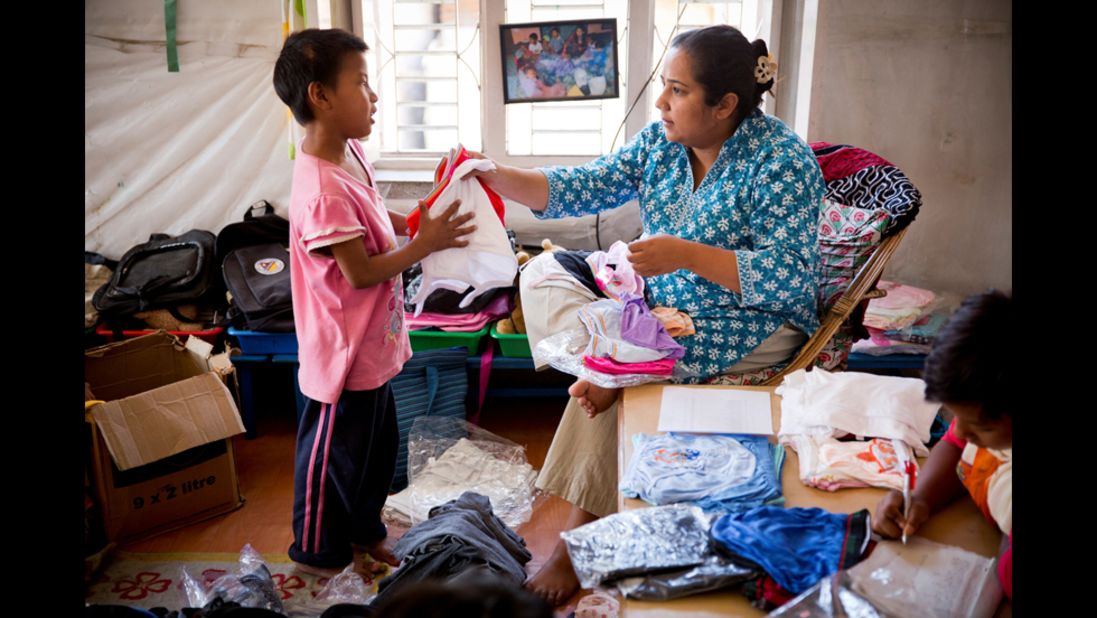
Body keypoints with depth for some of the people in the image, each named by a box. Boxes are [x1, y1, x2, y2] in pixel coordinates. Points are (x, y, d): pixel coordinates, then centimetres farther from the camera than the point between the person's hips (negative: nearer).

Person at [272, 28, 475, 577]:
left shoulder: (349, 153, 2)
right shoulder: (322, 189, -29)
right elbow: (361, 272, -25)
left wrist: (419, 220, 3)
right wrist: (424, 245, -17)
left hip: (372, 342, 10)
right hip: (344, 351, -10)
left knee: (377, 446, 24)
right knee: (333, 454, 11)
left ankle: (364, 531, 46)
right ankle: (316, 553, 33)